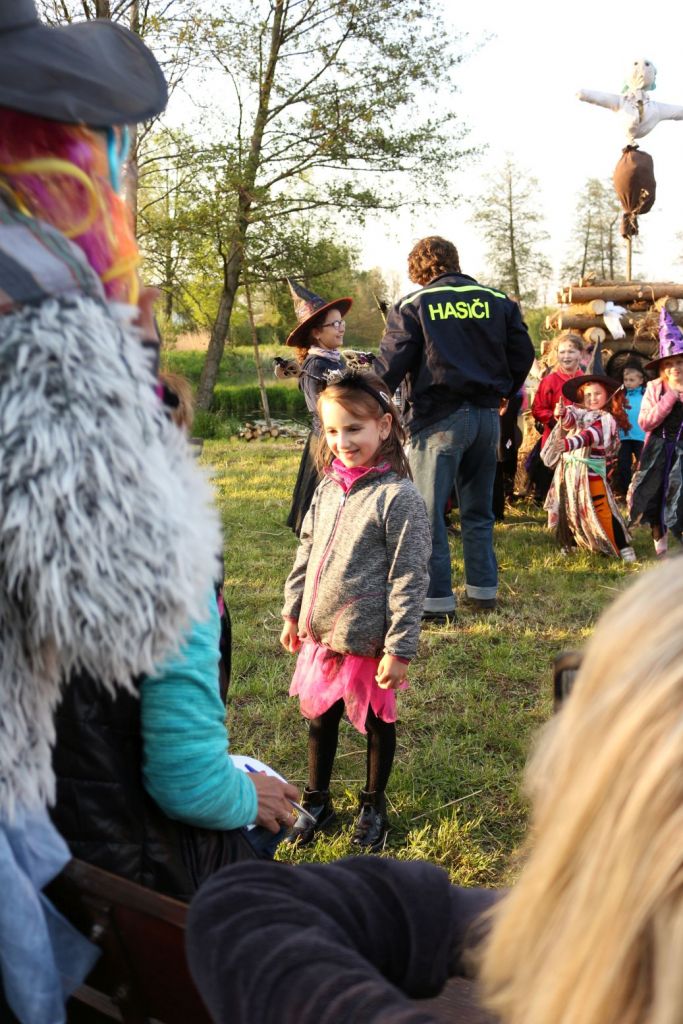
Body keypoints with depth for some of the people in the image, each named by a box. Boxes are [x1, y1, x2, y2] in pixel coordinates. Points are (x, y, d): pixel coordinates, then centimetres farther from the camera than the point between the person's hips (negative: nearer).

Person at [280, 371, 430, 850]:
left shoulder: (399, 497, -17)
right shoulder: (329, 488, 3)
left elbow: (410, 578, -17)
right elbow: (306, 554, 13)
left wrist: (400, 649, -17)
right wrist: (293, 612, 15)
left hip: (369, 640, -6)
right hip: (321, 633, 6)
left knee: (377, 723, 14)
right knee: (319, 719, 18)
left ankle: (373, 806, 35)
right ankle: (316, 802, 38)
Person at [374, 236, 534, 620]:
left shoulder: (412, 306, -2)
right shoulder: (497, 301, 8)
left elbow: (391, 365, -6)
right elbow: (523, 354, 10)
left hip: (439, 418, -5)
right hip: (487, 416, 5)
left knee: (427, 511, 1)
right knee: (479, 510, 16)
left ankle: (437, 598, 0)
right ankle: (484, 588, 22)